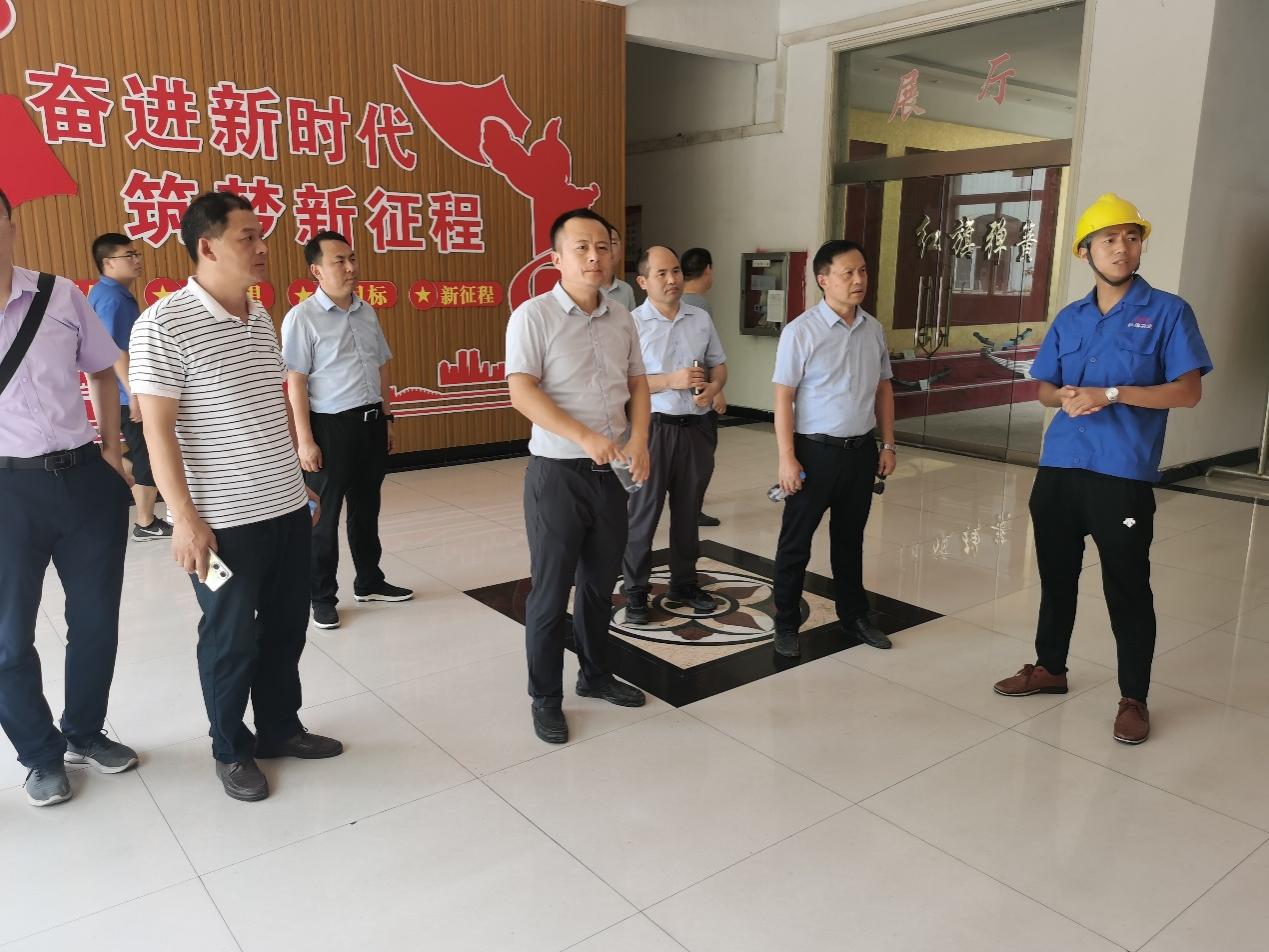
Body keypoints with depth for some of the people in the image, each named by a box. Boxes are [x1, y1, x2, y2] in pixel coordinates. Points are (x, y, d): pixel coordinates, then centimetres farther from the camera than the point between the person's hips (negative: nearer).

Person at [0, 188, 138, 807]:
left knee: (95, 618, 14)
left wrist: (111, 452, 6)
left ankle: (85, 733, 38)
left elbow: (102, 371, 14)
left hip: (85, 477, 2)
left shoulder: (61, 295, 0)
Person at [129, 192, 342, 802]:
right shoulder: (164, 325, -14)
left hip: (287, 508, 7)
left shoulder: (263, 319, 8)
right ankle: (232, 750, 29)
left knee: (286, 627, 17)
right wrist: (184, 518, -17)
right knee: (231, 639, 9)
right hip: (223, 520, -6)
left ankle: (280, 728, 36)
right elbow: (157, 429, -15)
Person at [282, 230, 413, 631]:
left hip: (371, 423, 6)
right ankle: (322, 598, 19)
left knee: (366, 508, 18)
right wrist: (305, 440, -15)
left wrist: (386, 419, 15)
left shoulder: (367, 312, 9)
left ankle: (370, 582, 33)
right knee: (323, 517, 6)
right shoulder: (302, 317, -10)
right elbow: (295, 383, -12)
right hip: (331, 426, -6)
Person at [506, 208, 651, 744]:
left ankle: (594, 674, 37)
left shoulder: (622, 319, 8)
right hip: (557, 473, -5)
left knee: (601, 581, 18)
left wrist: (638, 439, -4)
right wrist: (586, 437, -27)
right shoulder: (534, 316, -10)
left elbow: (637, 384, 13)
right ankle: (546, 698, 20)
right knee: (551, 590, 4)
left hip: (612, 473, 6)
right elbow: (522, 393, -19)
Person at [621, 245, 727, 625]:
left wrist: (712, 388, -7)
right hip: (653, 427, -4)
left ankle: (684, 584, 30)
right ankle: (636, 592, 15)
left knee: (688, 511, 15)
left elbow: (719, 365, 14)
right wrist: (670, 381, -21)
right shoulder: (632, 323, -8)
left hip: (698, 427, 5)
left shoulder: (701, 319, 8)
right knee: (643, 512, 3)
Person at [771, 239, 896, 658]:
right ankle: (786, 623, 20)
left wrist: (887, 444, 11)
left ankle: (854, 615, 34)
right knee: (796, 542, 6)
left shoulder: (873, 329, 5)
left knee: (850, 538, 19)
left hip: (861, 449, 5)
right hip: (815, 450, -5)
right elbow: (784, 396, -13)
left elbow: (883, 388, 14)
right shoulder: (801, 331, -12)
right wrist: (787, 458, -16)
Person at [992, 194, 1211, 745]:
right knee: (1056, 575, 16)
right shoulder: (1069, 319, 11)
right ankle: (1049, 668, 34)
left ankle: (1134, 699, 18)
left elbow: (1188, 391, -8)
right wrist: (1065, 397, -10)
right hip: (1058, 468, 5)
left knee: (1127, 589, 3)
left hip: (1124, 475, -4)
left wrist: (1111, 395, -19)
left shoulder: (1168, 312, -2)